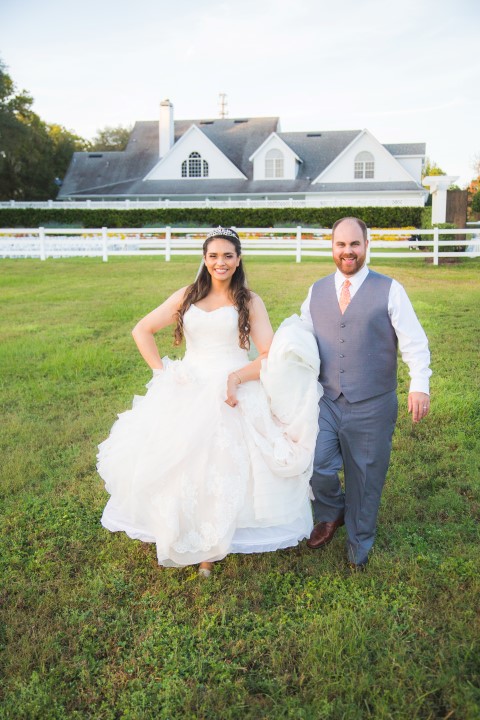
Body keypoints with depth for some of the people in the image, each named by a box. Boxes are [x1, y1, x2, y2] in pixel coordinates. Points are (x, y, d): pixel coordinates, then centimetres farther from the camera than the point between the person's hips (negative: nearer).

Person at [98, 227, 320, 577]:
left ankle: (211, 546, 22)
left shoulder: (250, 302, 1)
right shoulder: (187, 297, 8)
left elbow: (271, 355, -8)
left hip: (235, 394, -2)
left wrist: (236, 377, -23)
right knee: (183, 469, 5)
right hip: (188, 394, 3)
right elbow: (142, 330, 10)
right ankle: (193, 538, 25)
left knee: (225, 471, 2)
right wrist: (161, 370, -1)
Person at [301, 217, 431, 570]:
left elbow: (414, 342, -8)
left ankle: (359, 544, 36)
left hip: (372, 407, -2)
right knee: (316, 465, -11)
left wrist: (420, 385, -21)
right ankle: (331, 514, 24)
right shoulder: (317, 291, 7)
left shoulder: (390, 290, -3)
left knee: (365, 479, 10)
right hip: (326, 402, 2)